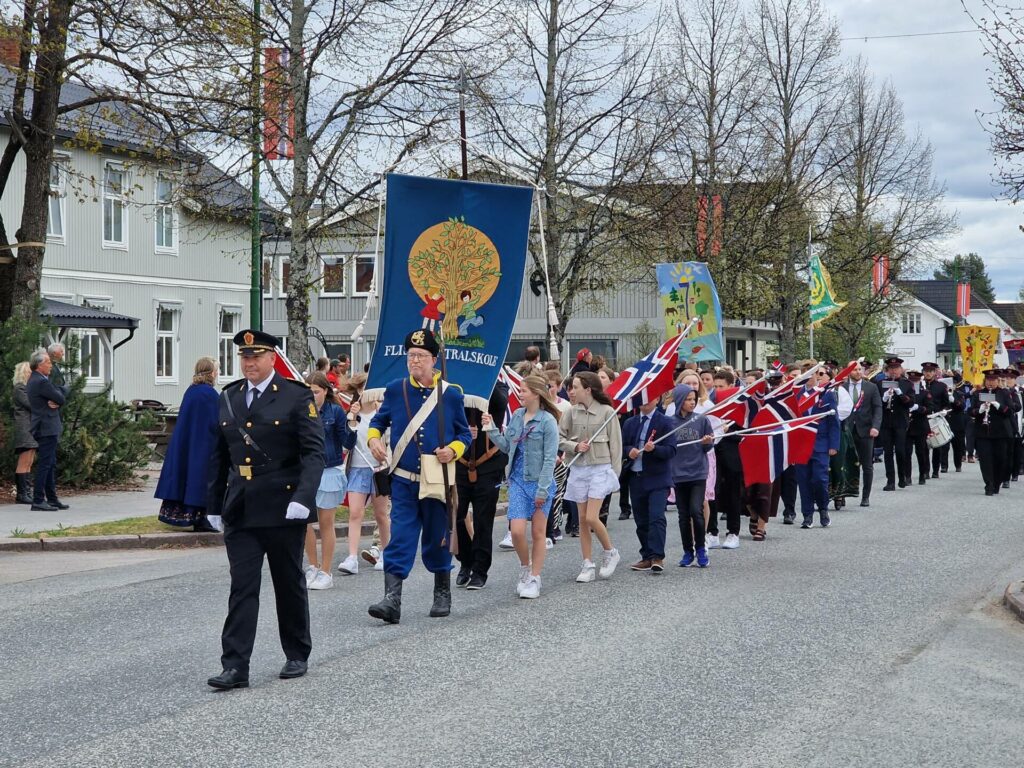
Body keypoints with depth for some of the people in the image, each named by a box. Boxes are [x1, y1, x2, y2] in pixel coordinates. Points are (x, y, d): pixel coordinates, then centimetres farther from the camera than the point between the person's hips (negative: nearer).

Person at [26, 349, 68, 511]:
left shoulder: (33, 380, 15)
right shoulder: (41, 382, -18)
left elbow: (57, 397, 14)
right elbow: (61, 398, -14)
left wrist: (55, 403, -9)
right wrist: (65, 388, 6)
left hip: (46, 429, 11)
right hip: (47, 429, -11)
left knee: (51, 465, 14)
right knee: (45, 464, -9)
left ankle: (51, 498, 19)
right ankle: (38, 501, -8)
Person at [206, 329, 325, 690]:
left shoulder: (297, 396, -5)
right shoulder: (228, 397, 10)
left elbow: (314, 452, -11)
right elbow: (219, 456, 16)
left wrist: (303, 498, -23)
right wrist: (214, 505, 14)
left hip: (282, 509, -3)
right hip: (239, 510, 4)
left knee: (289, 585, 10)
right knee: (242, 588, -1)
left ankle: (297, 656, 25)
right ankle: (235, 667, -3)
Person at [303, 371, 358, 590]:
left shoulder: (335, 411, -5)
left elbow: (348, 444, -7)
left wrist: (351, 419, -19)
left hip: (329, 471, -3)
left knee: (326, 523, 4)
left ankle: (325, 573, 13)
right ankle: (313, 567, 16)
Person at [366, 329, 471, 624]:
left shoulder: (451, 394, -1)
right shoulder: (395, 390, 2)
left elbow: (464, 433, 7)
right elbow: (378, 420, 15)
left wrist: (453, 450, -13)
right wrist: (373, 438, -7)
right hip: (403, 481, 0)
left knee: (438, 540, 11)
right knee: (399, 540, -9)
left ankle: (442, 595, 29)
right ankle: (392, 600, -13)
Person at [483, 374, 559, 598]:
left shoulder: (547, 420, -11)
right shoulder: (517, 416, 6)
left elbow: (550, 457, -12)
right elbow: (506, 446, 11)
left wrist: (542, 489, -15)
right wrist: (491, 430, -1)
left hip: (539, 481, -4)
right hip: (518, 480, 4)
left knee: (538, 532, 6)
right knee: (517, 531, -4)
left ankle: (534, 579, 13)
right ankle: (525, 566, 22)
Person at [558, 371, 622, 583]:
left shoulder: (607, 412, -6)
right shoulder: (571, 412, 3)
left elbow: (615, 444, -2)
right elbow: (559, 439, 9)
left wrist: (614, 473, -3)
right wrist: (575, 446, -10)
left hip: (600, 469, -4)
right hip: (578, 469, 4)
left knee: (591, 518, -11)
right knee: (582, 520, 5)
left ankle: (610, 552, 13)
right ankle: (588, 566, 13)